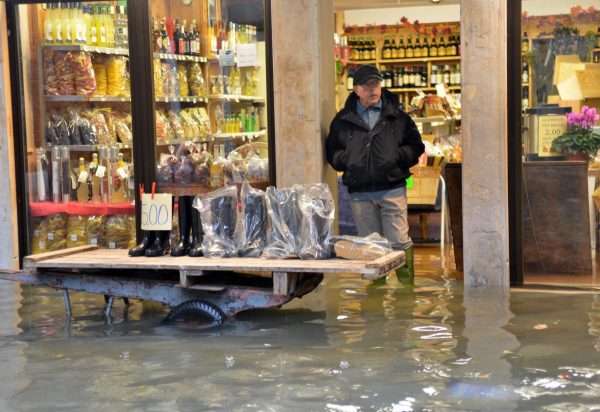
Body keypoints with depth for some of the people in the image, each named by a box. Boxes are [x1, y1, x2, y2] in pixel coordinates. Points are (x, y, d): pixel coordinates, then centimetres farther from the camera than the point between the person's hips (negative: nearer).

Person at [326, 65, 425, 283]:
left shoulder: (397, 117, 7)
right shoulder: (343, 120, 9)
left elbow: (416, 146, 10)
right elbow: (332, 151, 14)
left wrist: (398, 156, -8)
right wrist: (346, 160, -6)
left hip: (392, 189, -1)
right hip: (360, 192, 2)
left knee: (399, 242, -3)